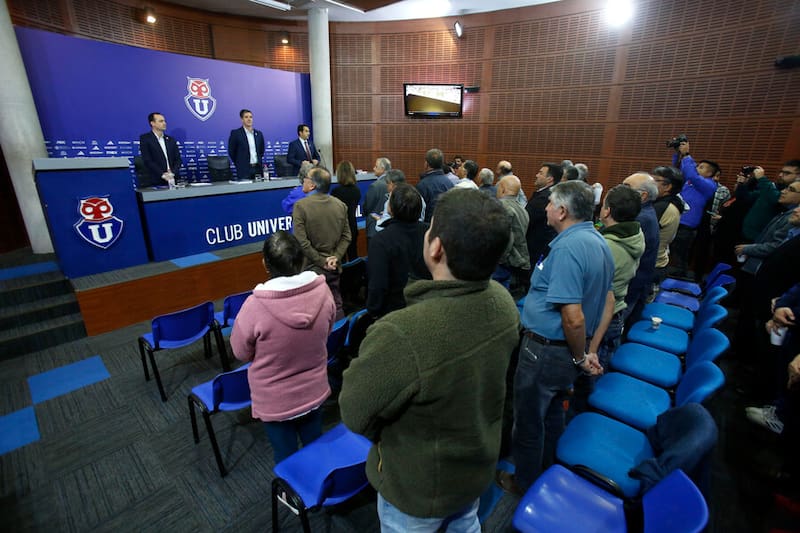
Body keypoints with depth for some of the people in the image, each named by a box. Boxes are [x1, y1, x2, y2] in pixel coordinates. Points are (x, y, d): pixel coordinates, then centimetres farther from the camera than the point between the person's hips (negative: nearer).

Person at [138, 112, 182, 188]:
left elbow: (178, 159, 10)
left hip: (171, 181, 3)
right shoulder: (145, 138, 3)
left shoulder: (171, 140, 16)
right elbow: (147, 161, -7)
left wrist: (173, 173, -8)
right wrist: (162, 174, -17)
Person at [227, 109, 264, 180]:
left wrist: (259, 162, 14)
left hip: (258, 169, 4)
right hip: (244, 170, -4)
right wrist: (240, 165, 5)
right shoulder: (235, 133, -2)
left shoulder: (259, 133, 11)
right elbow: (231, 152, 2)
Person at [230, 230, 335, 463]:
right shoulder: (323, 291, -20)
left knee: (286, 459, 21)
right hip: (315, 392, 4)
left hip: (275, 402, -3)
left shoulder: (255, 306, -30)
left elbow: (241, 352, -11)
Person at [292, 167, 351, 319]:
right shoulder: (340, 205, 2)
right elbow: (347, 236, 2)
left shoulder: (301, 206, -13)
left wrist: (321, 261, -10)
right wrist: (336, 257, -4)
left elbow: (302, 241, -17)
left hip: (312, 268, -4)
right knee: (336, 306, 17)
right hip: (334, 268, 5)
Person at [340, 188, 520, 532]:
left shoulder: (401, 336, -44)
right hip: (479, 464, 5)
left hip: (418, 488, -4)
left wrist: (385, 436, -4)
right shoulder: (504, 302, -19)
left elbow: (354, 414, -25)